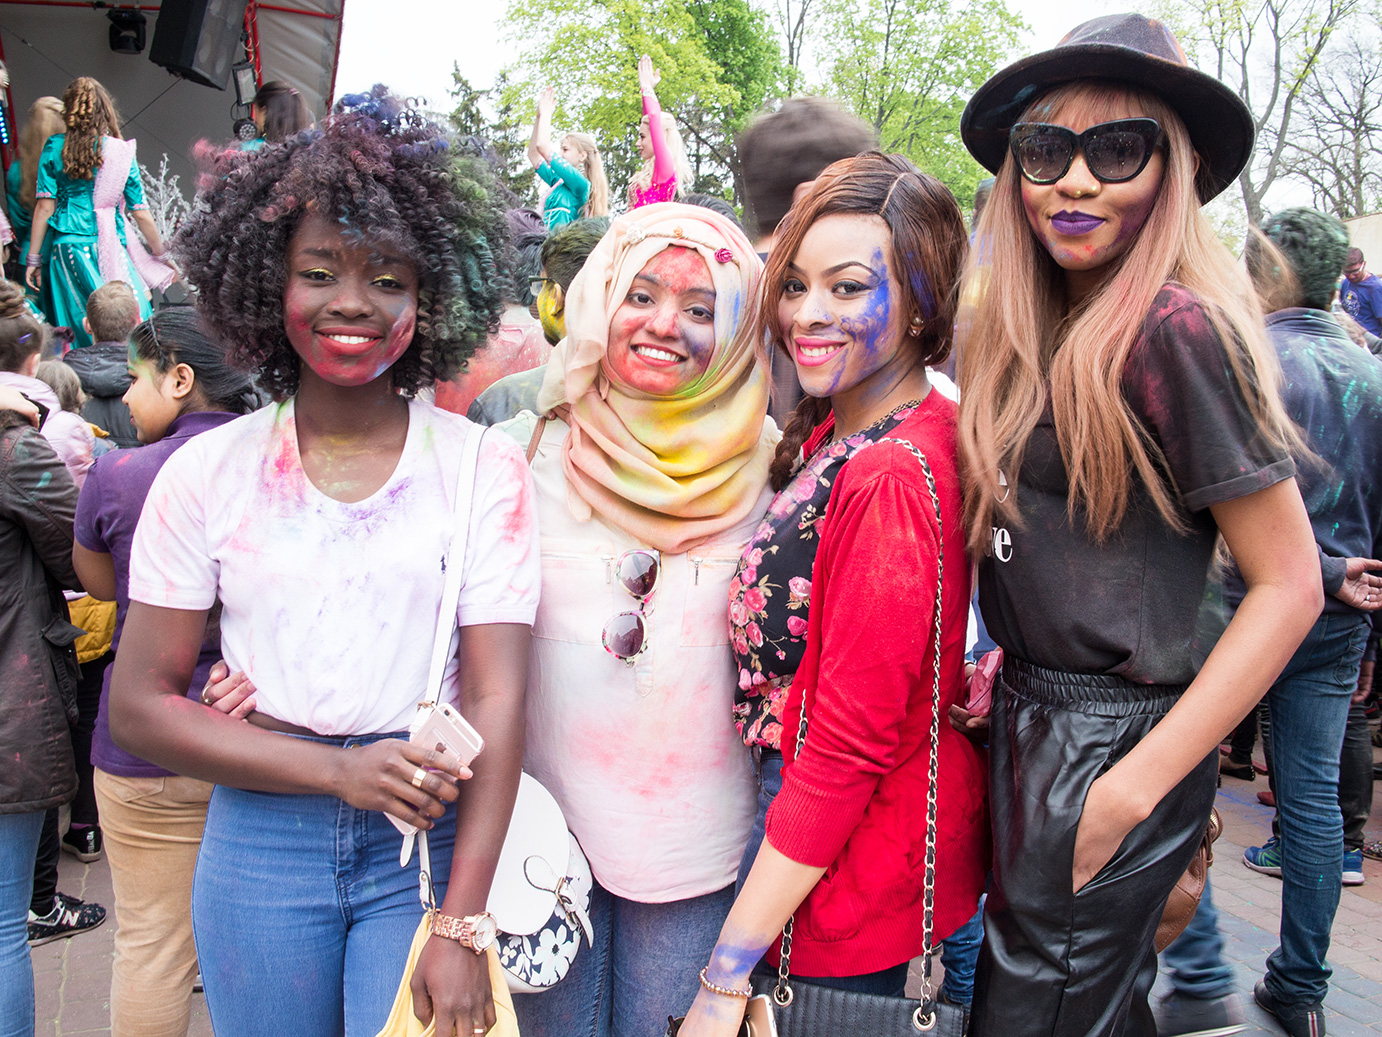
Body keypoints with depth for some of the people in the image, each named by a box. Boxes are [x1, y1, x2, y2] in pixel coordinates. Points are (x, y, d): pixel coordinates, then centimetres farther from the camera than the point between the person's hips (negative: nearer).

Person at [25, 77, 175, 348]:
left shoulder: (54, 147, 4)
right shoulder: (121, 152, 2)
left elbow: (45, 206, 1)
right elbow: (140, 213, 4)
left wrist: (33, 259, 6)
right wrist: (161, 254, 16)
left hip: (67, 247, 1)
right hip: (110, 251, -1)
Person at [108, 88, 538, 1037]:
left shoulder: (486, 469, -4)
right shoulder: (207, 471, -1)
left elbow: (498, 700, -9)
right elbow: (138, 706, -1)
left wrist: (462, 926, -14)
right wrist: (340, 771, -12)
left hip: (428, 842, -1)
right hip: (260, 841, 2)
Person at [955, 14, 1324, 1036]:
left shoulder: (1179, 331, -19)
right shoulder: (1036, 332, 5)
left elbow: (1291, 586, -18)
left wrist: (1134, 788, -20)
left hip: (1108, 746, -7)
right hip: (1031, 712, 7)